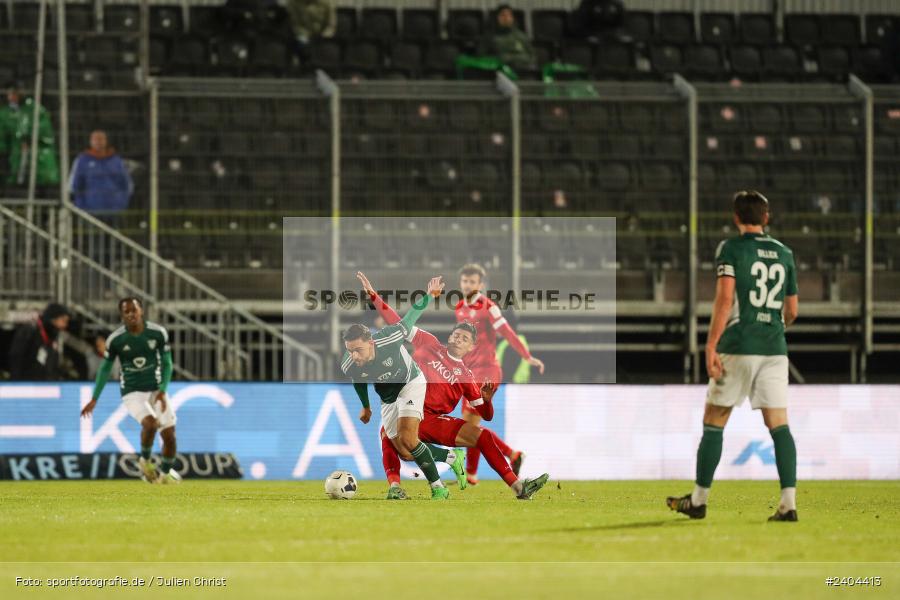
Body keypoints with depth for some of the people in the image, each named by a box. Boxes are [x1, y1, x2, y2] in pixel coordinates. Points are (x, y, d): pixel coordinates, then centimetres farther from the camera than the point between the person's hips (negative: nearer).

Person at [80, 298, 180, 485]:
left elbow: (167, 364, 2)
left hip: (156, 390, 3)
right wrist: (94, 399, 4)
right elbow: (105, 368, 4)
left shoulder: (158, 333, -7)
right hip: (132, 392, -3)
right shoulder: (115, 339, -9)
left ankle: (166, 473, 26)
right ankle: (145, 460, -2)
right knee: (150, 423, -29)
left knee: (169, 435, -1)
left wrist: (162, 391, -11)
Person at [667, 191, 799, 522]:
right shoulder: (784, 254, 11)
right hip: (775, 347, 4)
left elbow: (725, 300, -14)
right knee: (778, 424, -1)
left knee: (713, 423, 6)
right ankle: (789, 502, -13)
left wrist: (711, 346, -13)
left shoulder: (731, 249, -3)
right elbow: (791, 312, 16)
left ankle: (698, 500, 12)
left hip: (738, 348, -4)